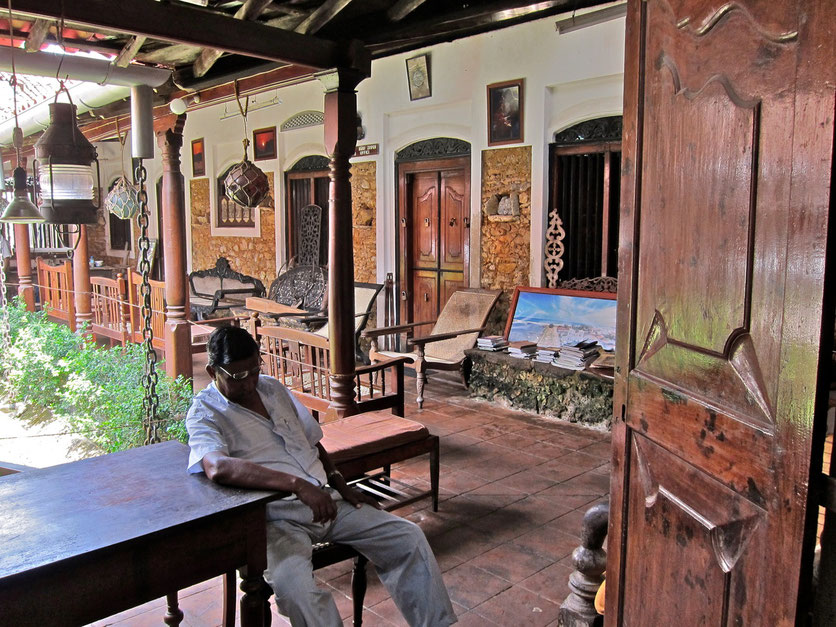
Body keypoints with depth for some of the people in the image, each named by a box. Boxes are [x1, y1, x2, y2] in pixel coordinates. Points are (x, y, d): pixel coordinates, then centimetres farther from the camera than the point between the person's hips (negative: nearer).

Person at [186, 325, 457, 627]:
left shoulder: (273, 388, 13)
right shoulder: (204, 413, -8)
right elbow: (218, 467, -31)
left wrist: (341, 485, 9)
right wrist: (297, 484, -38)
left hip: (325, 500, 6)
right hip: (276, 519, -6)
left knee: (409, 537, -3)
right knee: (293, 583, -37)